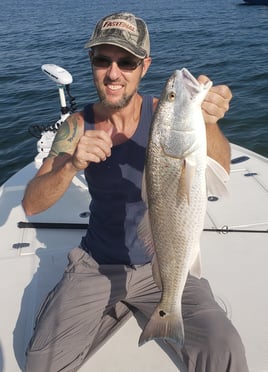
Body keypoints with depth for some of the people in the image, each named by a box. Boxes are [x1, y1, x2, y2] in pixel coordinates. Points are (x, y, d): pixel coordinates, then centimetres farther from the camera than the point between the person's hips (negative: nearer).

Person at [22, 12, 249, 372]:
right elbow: (31, 204, -8)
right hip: (96, 265, 2)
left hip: (162, 263, -1)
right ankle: (120, 307, 10)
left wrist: (207, 122, -47)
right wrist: (71, 166, -28)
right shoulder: (78, 126, -4)